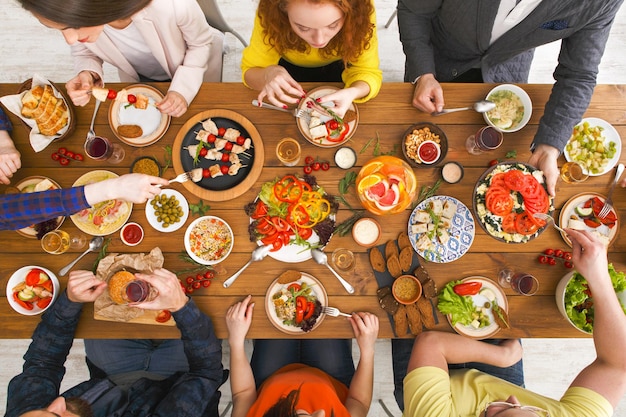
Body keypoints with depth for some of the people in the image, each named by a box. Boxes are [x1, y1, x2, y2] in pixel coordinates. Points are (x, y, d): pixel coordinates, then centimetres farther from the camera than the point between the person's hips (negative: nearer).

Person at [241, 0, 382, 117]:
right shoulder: (271, 12, -36)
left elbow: (367, 71, -27)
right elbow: (250, 71, -24)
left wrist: (353, 93, -50)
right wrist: (268, 74, -48)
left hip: (337, 67, 1)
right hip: (289, 68, 0)